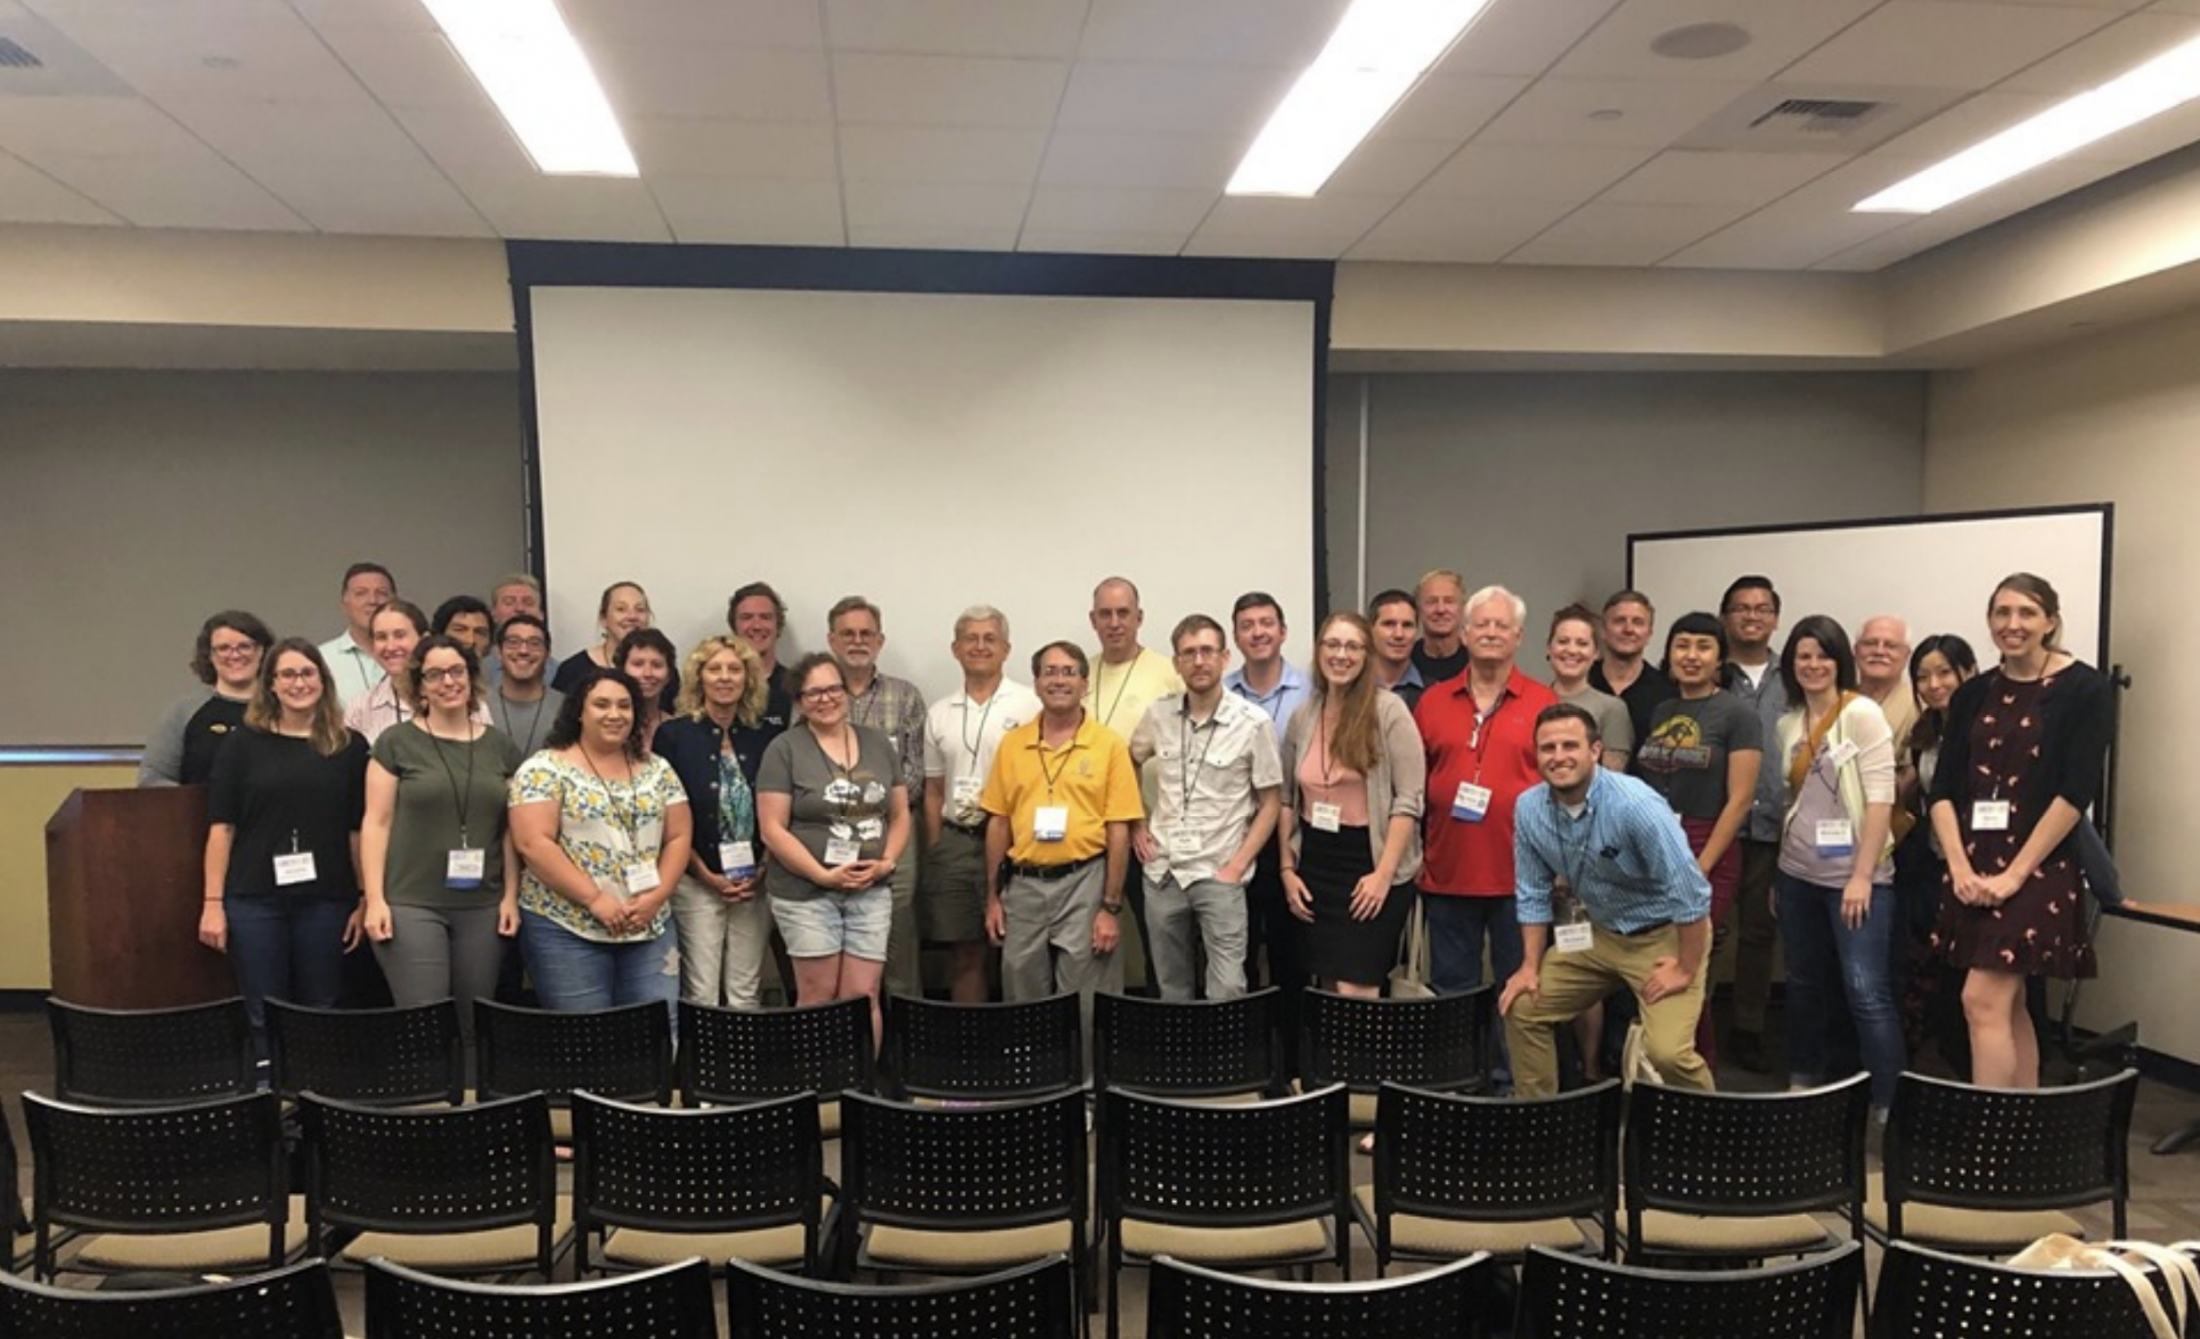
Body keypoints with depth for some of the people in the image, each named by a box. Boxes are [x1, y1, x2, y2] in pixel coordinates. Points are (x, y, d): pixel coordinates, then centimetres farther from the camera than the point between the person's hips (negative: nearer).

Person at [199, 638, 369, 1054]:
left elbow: (360, 830, 3)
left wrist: (365, 900, -1)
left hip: (327, 901, 1)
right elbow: (221, 827, 2)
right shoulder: (244, 744, 3)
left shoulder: (349, 747, 4)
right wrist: (212, 902, -3)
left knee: (321, 1017, 7)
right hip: (254, 901, 0)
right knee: (265, 1020, 5)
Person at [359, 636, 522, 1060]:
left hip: (482, 907, 3)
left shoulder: (501, 747, 10)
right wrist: (375, 898, -8)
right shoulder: (397, 742, 2)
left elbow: (511, 830, 11)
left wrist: (511, 896, 3)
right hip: (412, 904, -3)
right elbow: (376, 822, -1)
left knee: (475, 1025, 7)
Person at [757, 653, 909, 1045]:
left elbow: (900, 814, 13)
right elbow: (772, 829, -8)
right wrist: (825, 875, -14)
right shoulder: (784, 749, -4)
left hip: (871, 892, 3)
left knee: (863, 997, 2)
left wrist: (887, 862, -5)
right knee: (818, 998, 1)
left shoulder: (879, 744, 10)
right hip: (806, 892, -3)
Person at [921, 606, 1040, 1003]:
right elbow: (933, 792, 15)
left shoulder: (1029, 706, -2)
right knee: (963, 955, 10)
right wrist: (934, 853, 8)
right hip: (954, 842, 4)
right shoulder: (939, 714, 13)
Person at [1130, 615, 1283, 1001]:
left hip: (1218, 875, -4)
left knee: (1227, 991, -7)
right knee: (1172, 989, 15)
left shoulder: (1254, 722, -8)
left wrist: (1237, 866, -9)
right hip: (1162, 872, 4)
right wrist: (1136, 823, 11)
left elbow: (1271, 802, -4)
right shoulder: (1159, 714, 3)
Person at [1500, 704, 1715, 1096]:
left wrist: (1686, 970, -20)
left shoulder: (1634, 805, -29)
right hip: (1597, 933, 6)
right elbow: (1533, 894, 3)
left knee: (1667, 1051, -21)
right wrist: (1531, 966, 2)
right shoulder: (1529, 809, -10)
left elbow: (1691, 892, -25)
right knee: (1522, 1009, 4)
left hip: (1664, 934, -6)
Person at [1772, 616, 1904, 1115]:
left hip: (1853, 876, -6)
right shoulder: (1788, 724, 10)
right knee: (1804, 984, 15)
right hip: (1798, 875, 6)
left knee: (1866, 992, -10)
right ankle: (1803, 1086, 28)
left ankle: (1889, 1105, -4)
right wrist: (1780, 871, 13)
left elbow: (1881, 799, -13)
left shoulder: (1862, 713, -8)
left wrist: (1862, 876, -17)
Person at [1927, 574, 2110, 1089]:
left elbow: (2077, 791, -12)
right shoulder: (1973, 695, 9)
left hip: (2038, 869, -5)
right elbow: (1944, 789, 5)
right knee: (2008, 1007, 12)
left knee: (1983, 1002, -13)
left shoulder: (2084, 689, -5)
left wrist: (2014, 873, -15)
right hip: (1975, 869, 5)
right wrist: (1959, 866, -8)